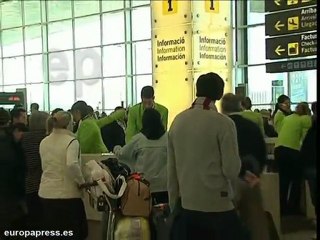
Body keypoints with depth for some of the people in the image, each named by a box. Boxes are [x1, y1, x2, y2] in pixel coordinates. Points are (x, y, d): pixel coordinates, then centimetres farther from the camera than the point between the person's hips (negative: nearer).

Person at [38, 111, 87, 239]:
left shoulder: (43, 142, 7)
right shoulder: (71, 141, -14)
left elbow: (45, 166, 12)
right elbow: (72, 164, -29)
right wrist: (81, 181, -16)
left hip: (46, 193, 6)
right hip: (67, 194, -6)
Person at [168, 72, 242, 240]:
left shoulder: (177, 121, 1)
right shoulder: (223, 123, -12)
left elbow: (171, 170, 6)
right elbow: (232, 170, -13)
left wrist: (173, 205, 15)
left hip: (186, 206, 5)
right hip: (218, 207, -4)